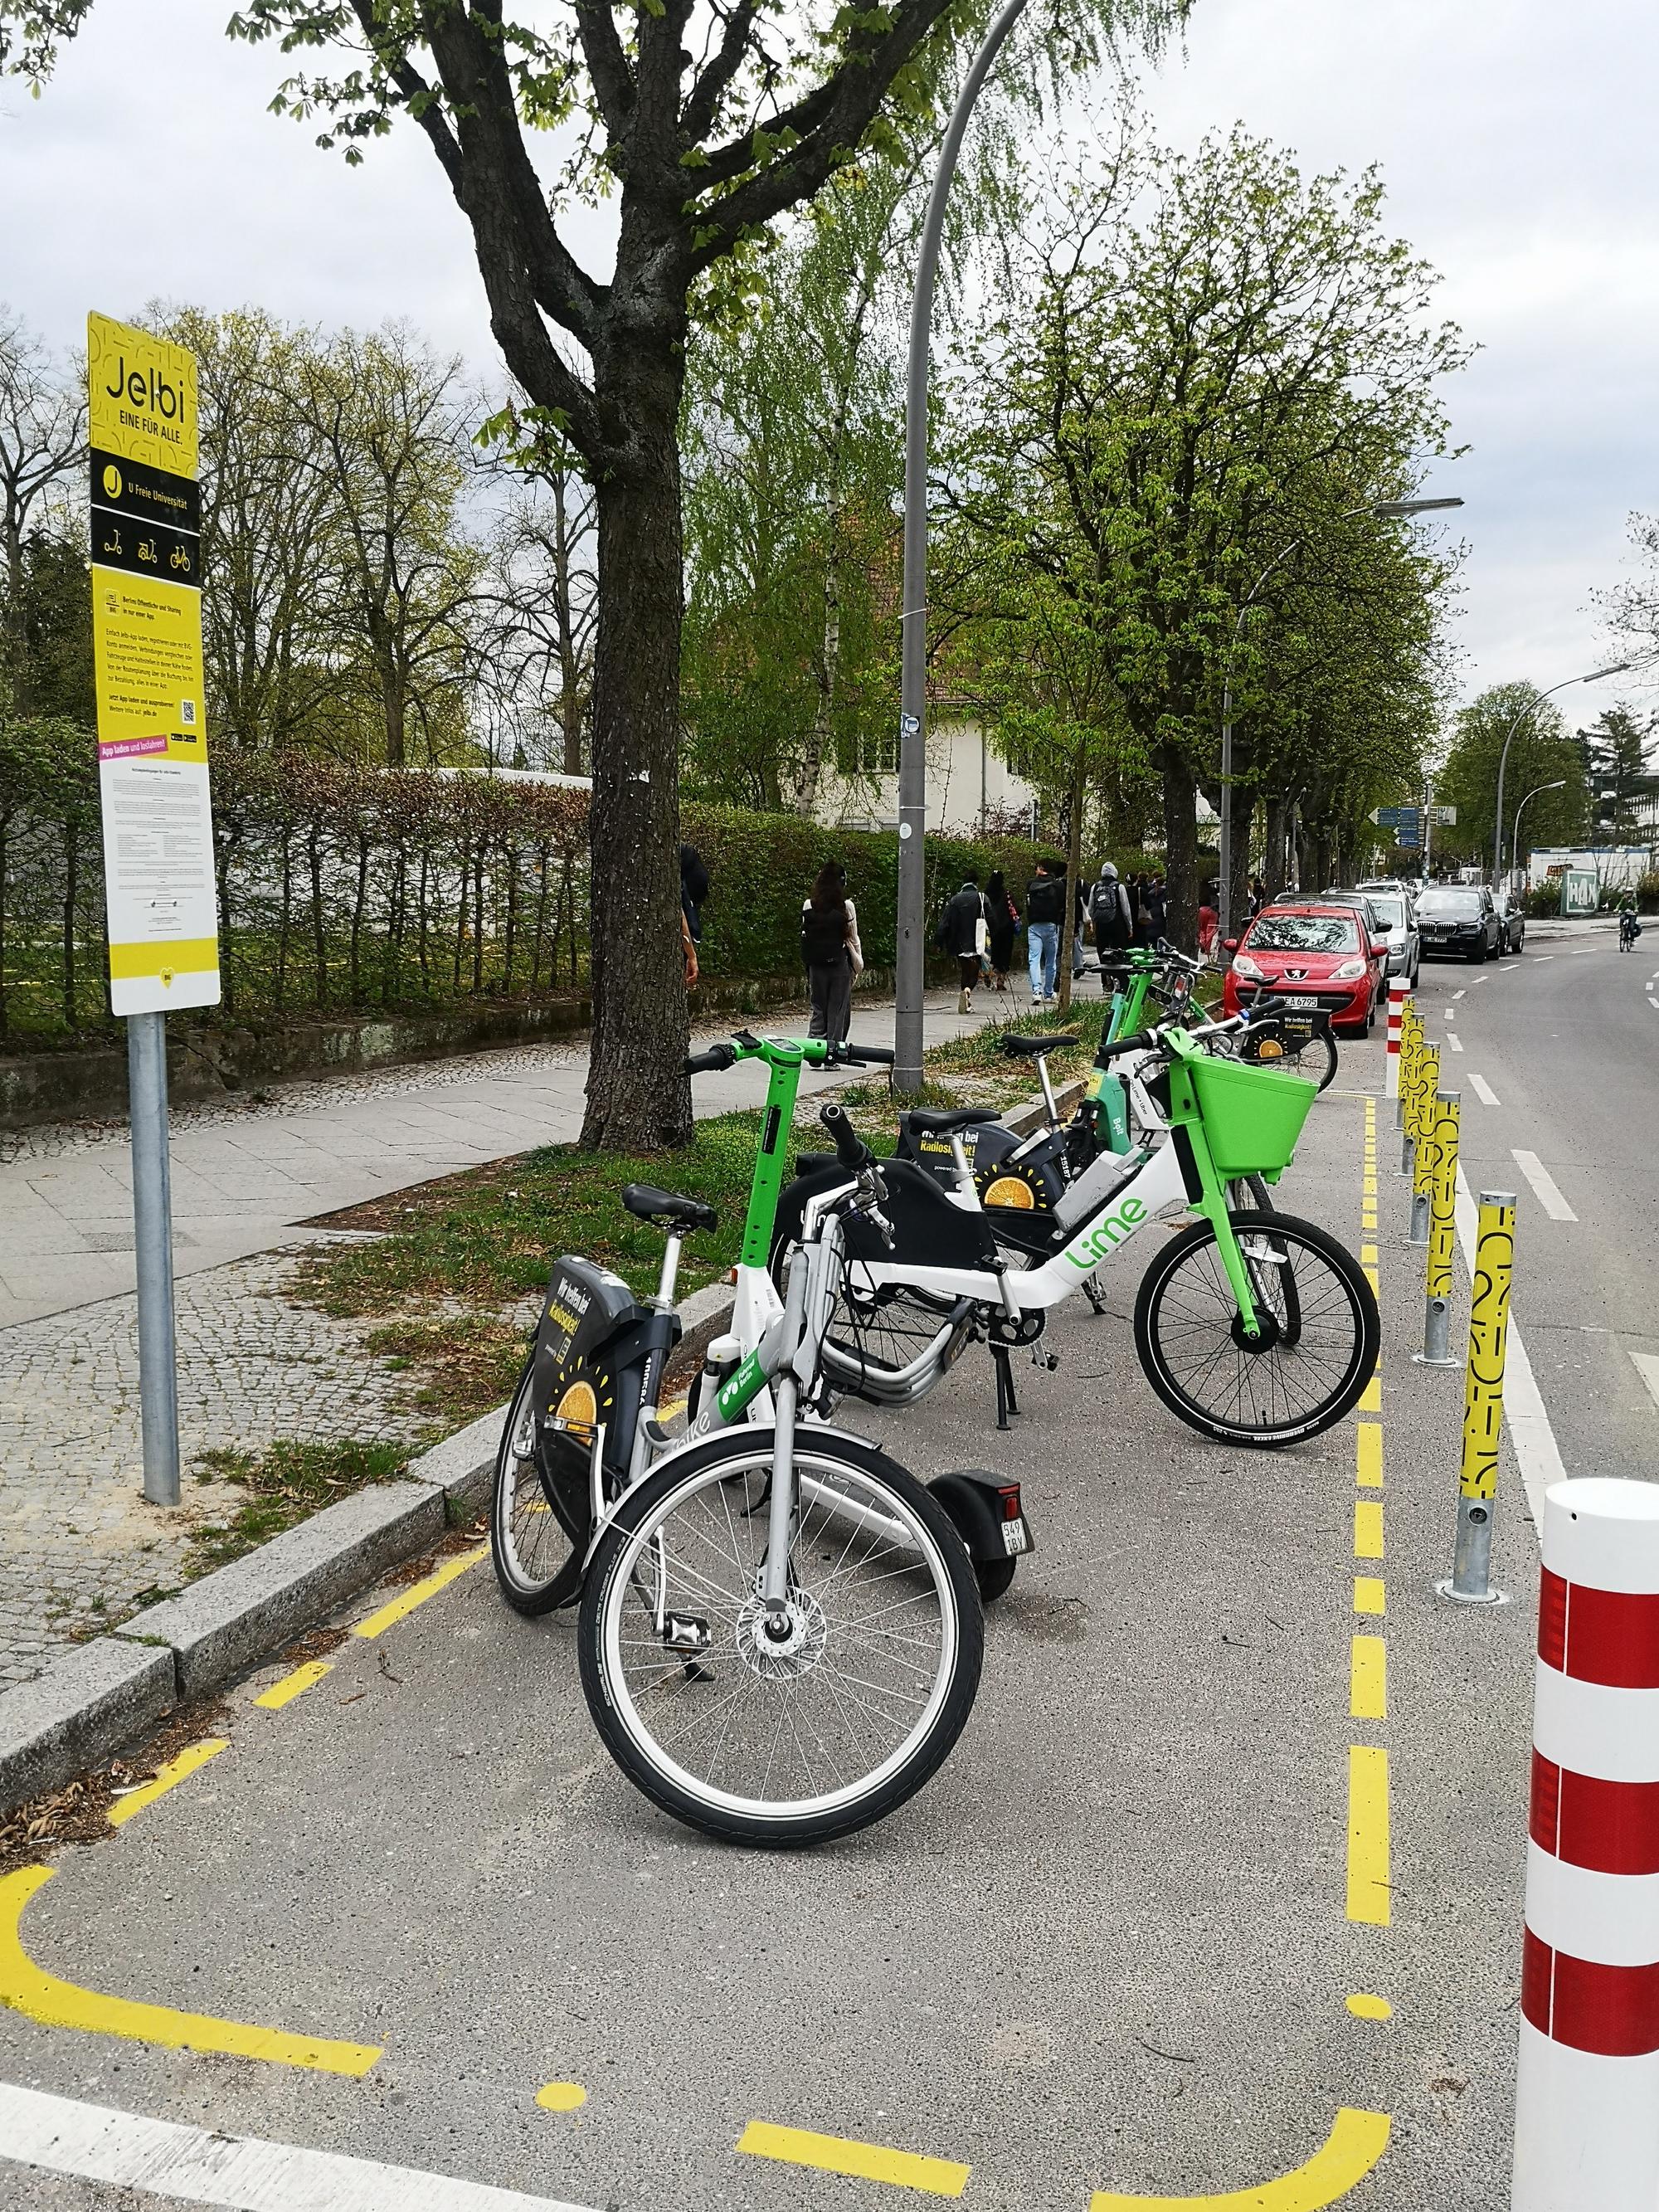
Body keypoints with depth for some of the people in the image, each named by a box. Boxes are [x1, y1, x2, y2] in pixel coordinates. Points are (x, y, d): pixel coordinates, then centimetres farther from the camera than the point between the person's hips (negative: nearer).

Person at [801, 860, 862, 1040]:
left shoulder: (808, 905, 0)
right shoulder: (846, 906, -7)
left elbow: (805, 934, 4)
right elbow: (852, 938, -2)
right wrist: (859, 962, 11)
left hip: (816, 964, 3)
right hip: (840, 964, -3)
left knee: (818, 1010, 11)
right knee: (839, 1010, 5)